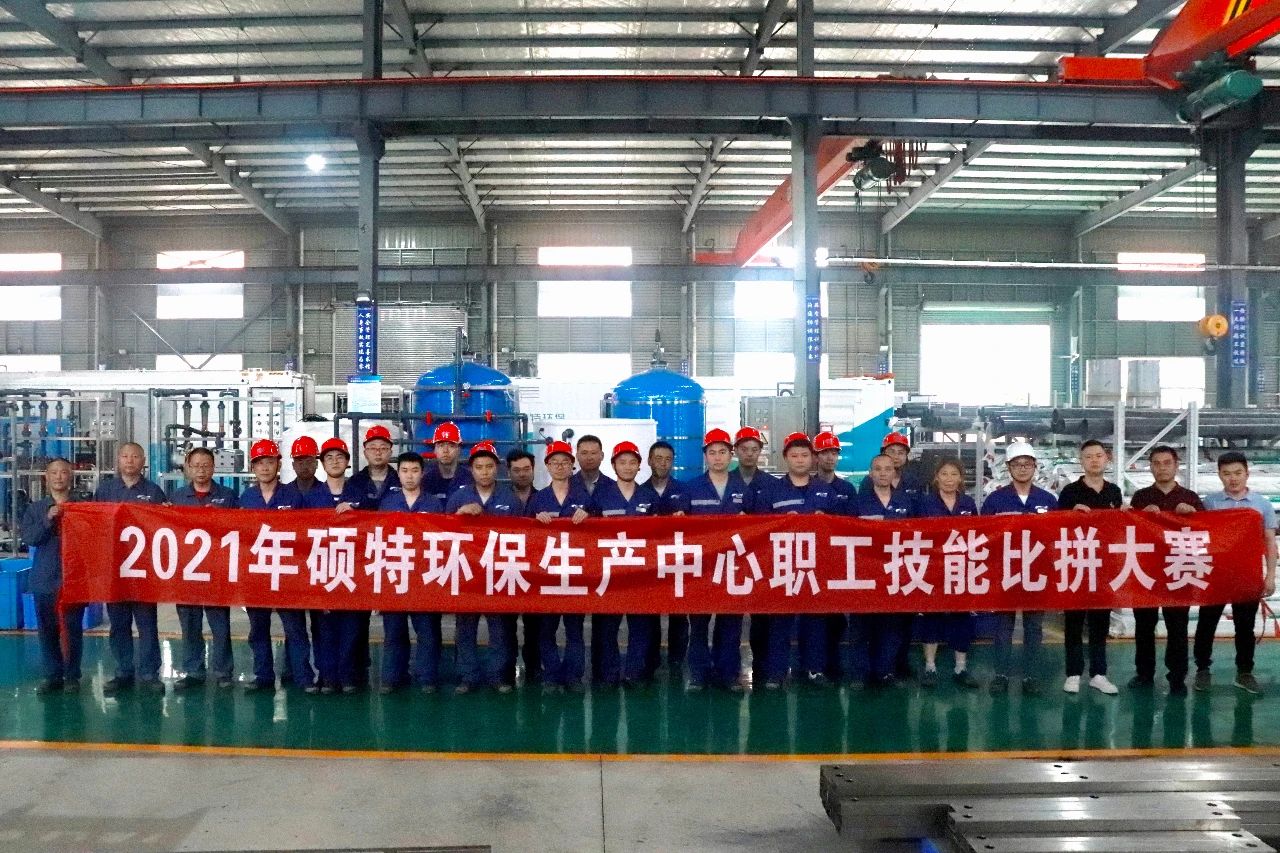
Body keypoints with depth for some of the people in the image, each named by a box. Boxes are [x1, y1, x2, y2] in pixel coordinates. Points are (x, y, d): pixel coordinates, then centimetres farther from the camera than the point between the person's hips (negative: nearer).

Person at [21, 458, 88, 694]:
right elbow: (29, 538, -3)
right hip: (44, 578, 3)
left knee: (73, 628, 1)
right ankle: (52, 675, 15)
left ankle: (72, 676, 9)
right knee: (47, 629, 6)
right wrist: (48, 519, -14)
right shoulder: (35, 508, 10)